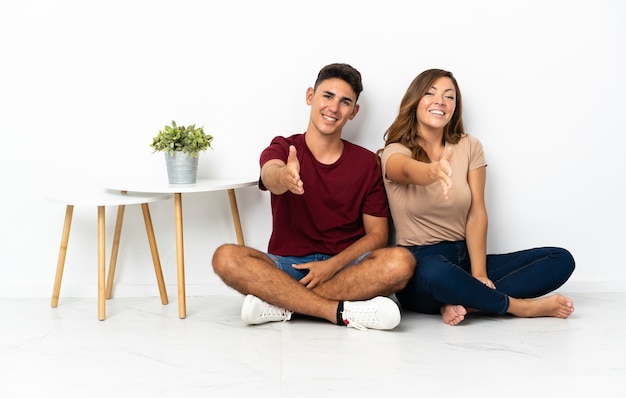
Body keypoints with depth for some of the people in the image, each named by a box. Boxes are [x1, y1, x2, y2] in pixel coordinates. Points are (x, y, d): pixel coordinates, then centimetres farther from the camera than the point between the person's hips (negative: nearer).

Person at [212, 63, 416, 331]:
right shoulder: (283, 148, 2)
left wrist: (332, 265, -14)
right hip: (287, 265, 0)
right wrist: (283, 177, -49)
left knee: (401, 261, -29)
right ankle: (344, 312, -30)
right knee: (226, 258, -28)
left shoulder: (366, 163, 5)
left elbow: (377, 234, 3)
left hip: (344, 266, 1)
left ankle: (281, 305, -25)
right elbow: (270, 177, -23)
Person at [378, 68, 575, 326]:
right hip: (419, 266, -5)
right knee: (435, 271, -41)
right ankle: (522, 307, -18)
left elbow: (476, 214, 0)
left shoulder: (469, 147, 8)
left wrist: (478, 274, -13)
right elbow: (410, 171, -29)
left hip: (464, 258, 5)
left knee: (561, 259, -10)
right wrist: (434, 171, -54)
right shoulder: (395, 152, -3)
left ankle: (464, 302, -24)